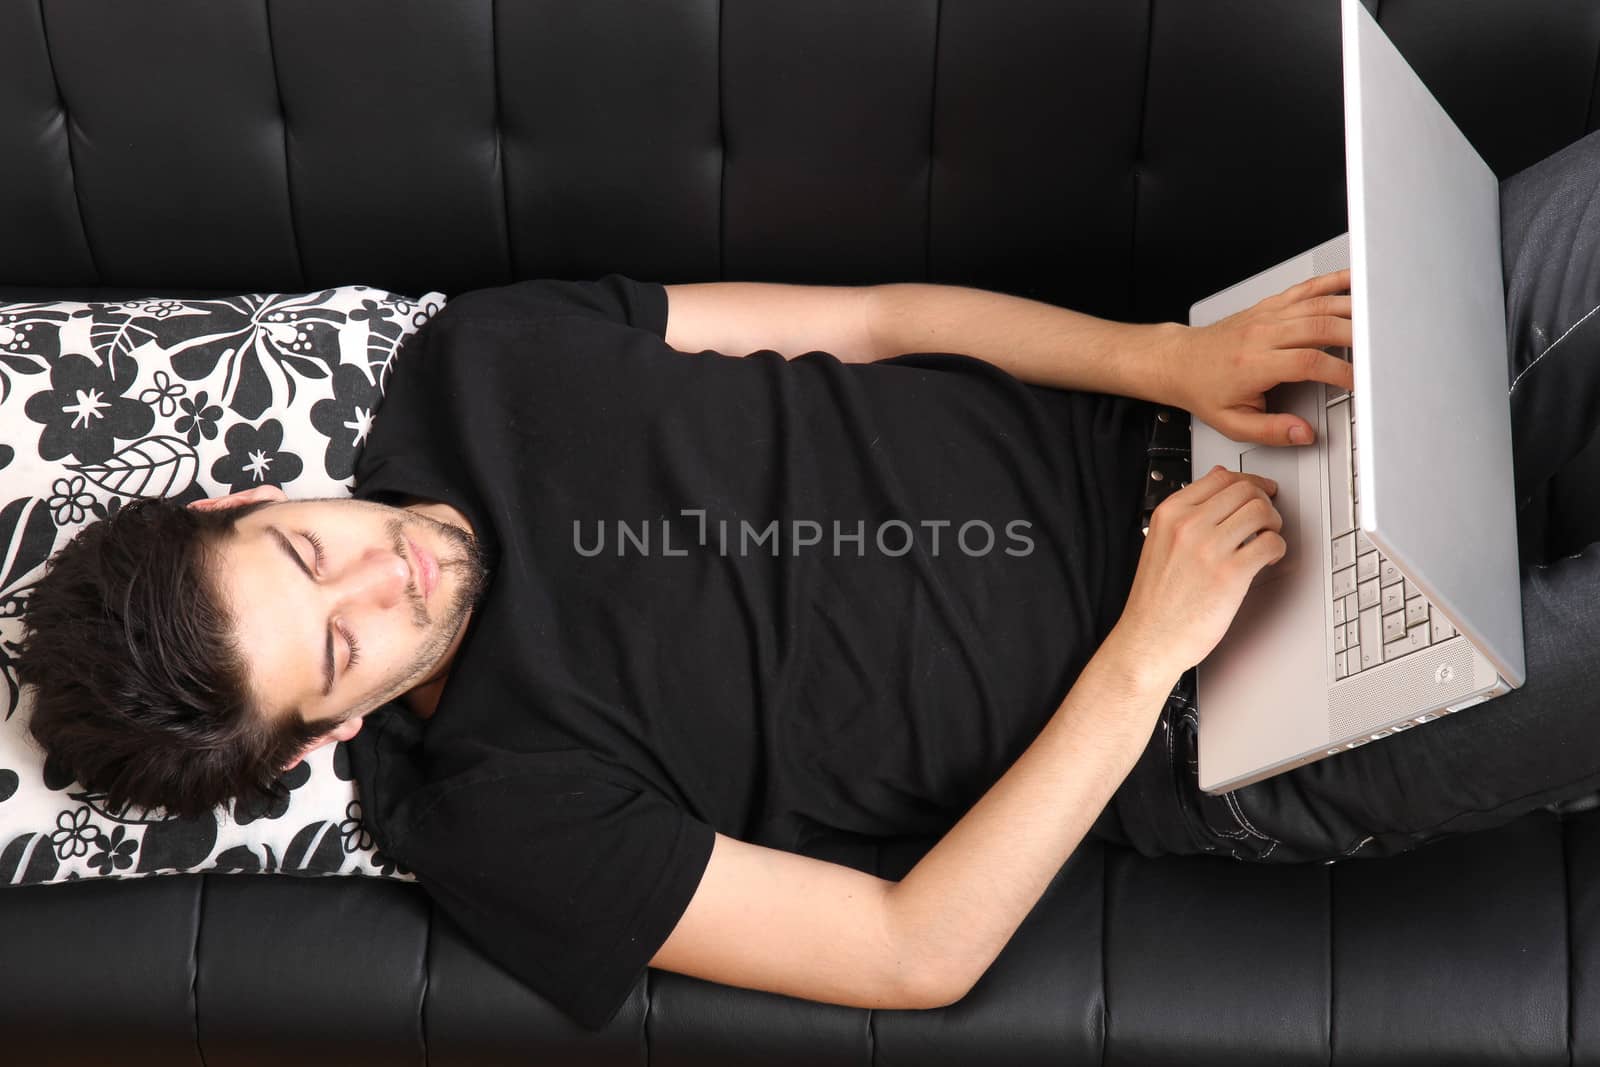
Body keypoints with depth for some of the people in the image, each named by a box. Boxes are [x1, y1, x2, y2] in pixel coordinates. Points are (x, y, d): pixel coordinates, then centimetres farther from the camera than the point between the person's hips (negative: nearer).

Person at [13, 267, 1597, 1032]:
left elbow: (877, 320, -2)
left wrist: (1176, 358, -15)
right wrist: (1144, 652, -23)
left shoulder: (472, 368, -6)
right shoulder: (496, 817, -18)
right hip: (1191, 744, -4)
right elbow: (918, 954, -18)